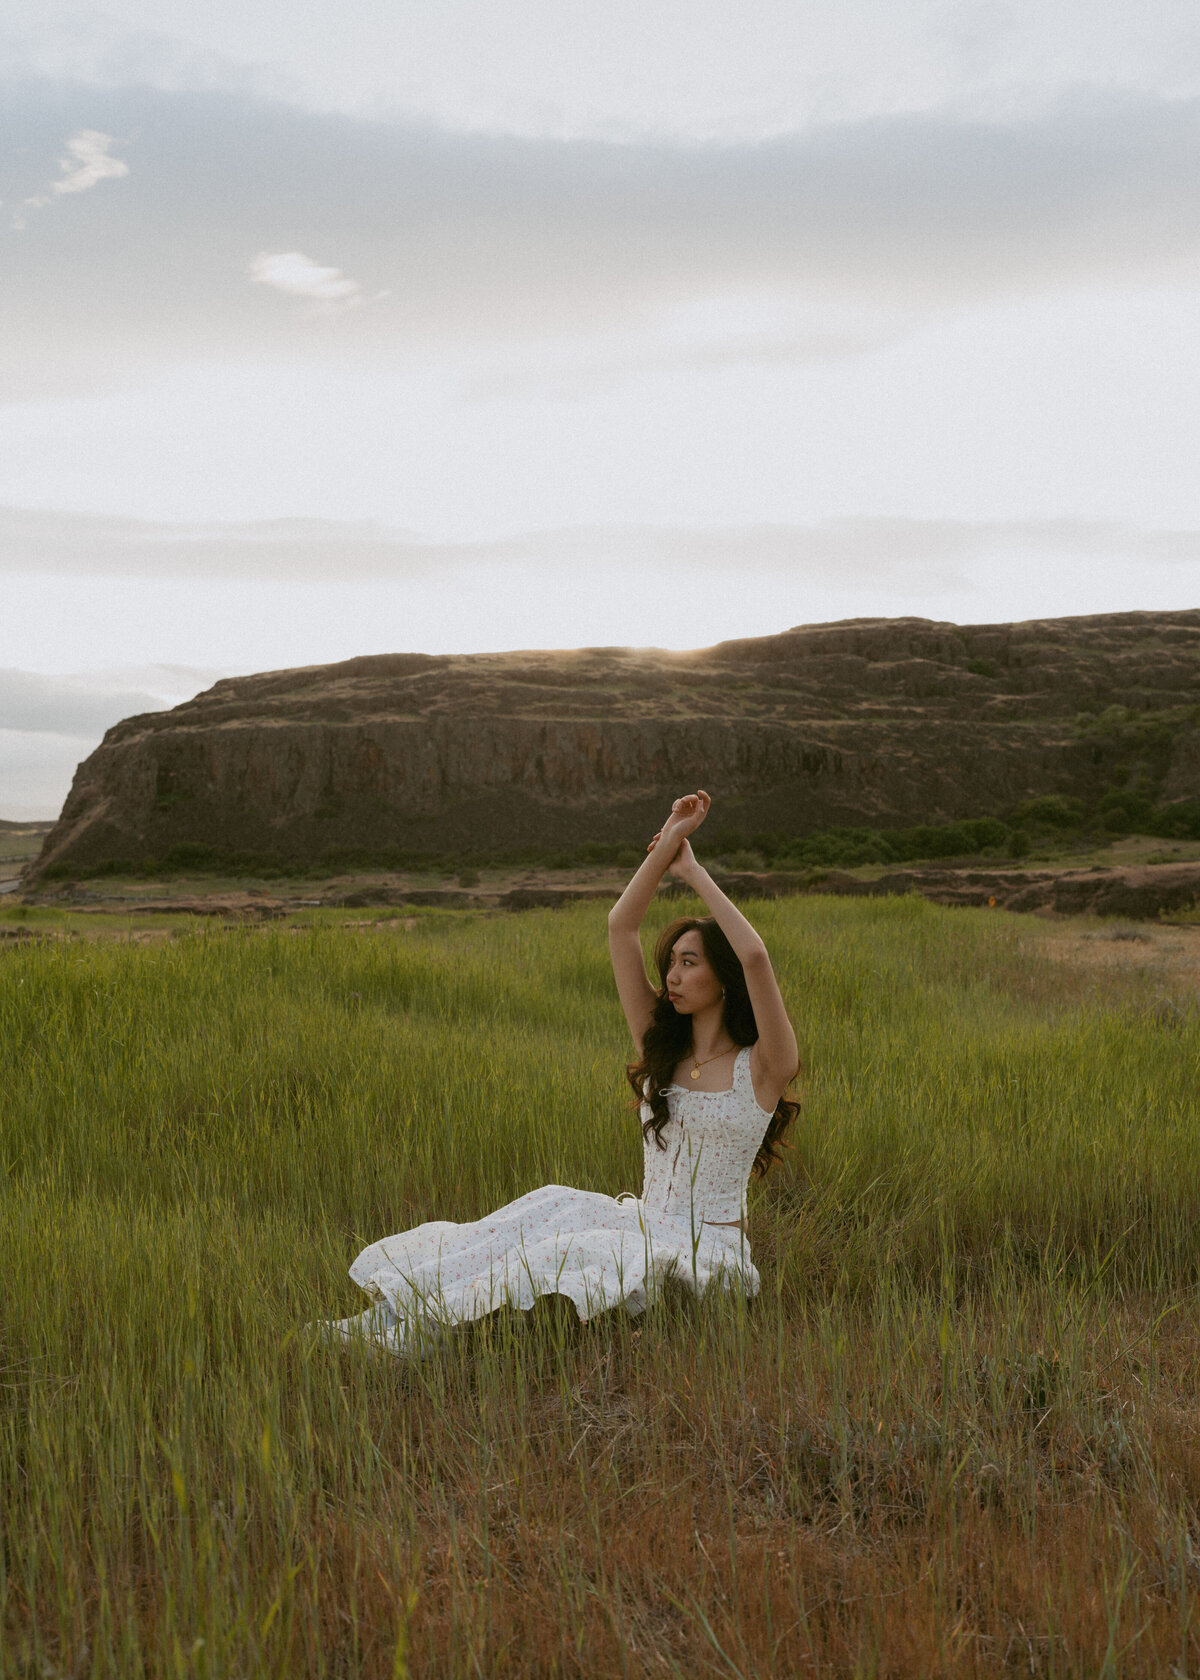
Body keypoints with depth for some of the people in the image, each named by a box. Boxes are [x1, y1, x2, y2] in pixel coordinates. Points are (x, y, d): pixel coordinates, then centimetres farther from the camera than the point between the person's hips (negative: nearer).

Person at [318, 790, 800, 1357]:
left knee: (559, 1254, -26)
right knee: (554, 1207, -21)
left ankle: (422, 1330, -25)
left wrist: (694, 872, -18)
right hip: (642, 1225, 6)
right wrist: (669, 842, -3)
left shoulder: (762, 1067, -9)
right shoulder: (661, 1045, 8)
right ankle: (395, 1310, -27)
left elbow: (755, 958, -28)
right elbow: (620, 927, 2)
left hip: (705, 1258, -5)